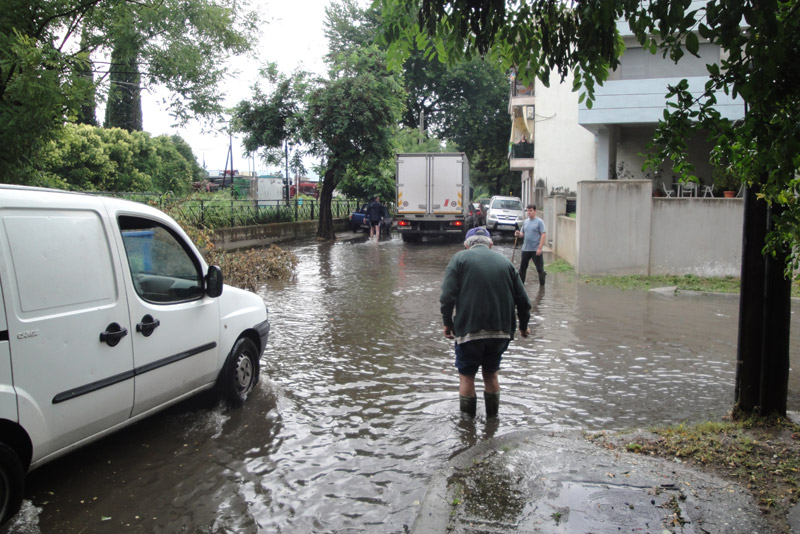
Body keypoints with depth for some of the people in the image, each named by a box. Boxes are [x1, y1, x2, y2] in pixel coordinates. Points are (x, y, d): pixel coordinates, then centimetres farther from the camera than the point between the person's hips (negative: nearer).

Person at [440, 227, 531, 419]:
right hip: (501, 331, 4)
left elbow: (447, 296, -9)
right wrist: (523, 326, 24)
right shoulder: (504, 261, 12)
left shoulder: (460, 258, 2)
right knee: (491, 373, 21)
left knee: (466, 375, 13)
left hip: (470, 330, -3)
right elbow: (523, 299, 9)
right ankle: (492, 418, 31)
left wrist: (447, 323, 5)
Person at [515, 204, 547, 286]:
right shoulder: (525, 222, 12)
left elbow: (544, 235, -11)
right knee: (522, 268, 9)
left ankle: (542, 285, 13)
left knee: (540, 269, 1)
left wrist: (540, 248, -19)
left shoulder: (539, 222, -6)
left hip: (535, 250, -5)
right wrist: (518, 234, -7)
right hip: (525, 249, 6)